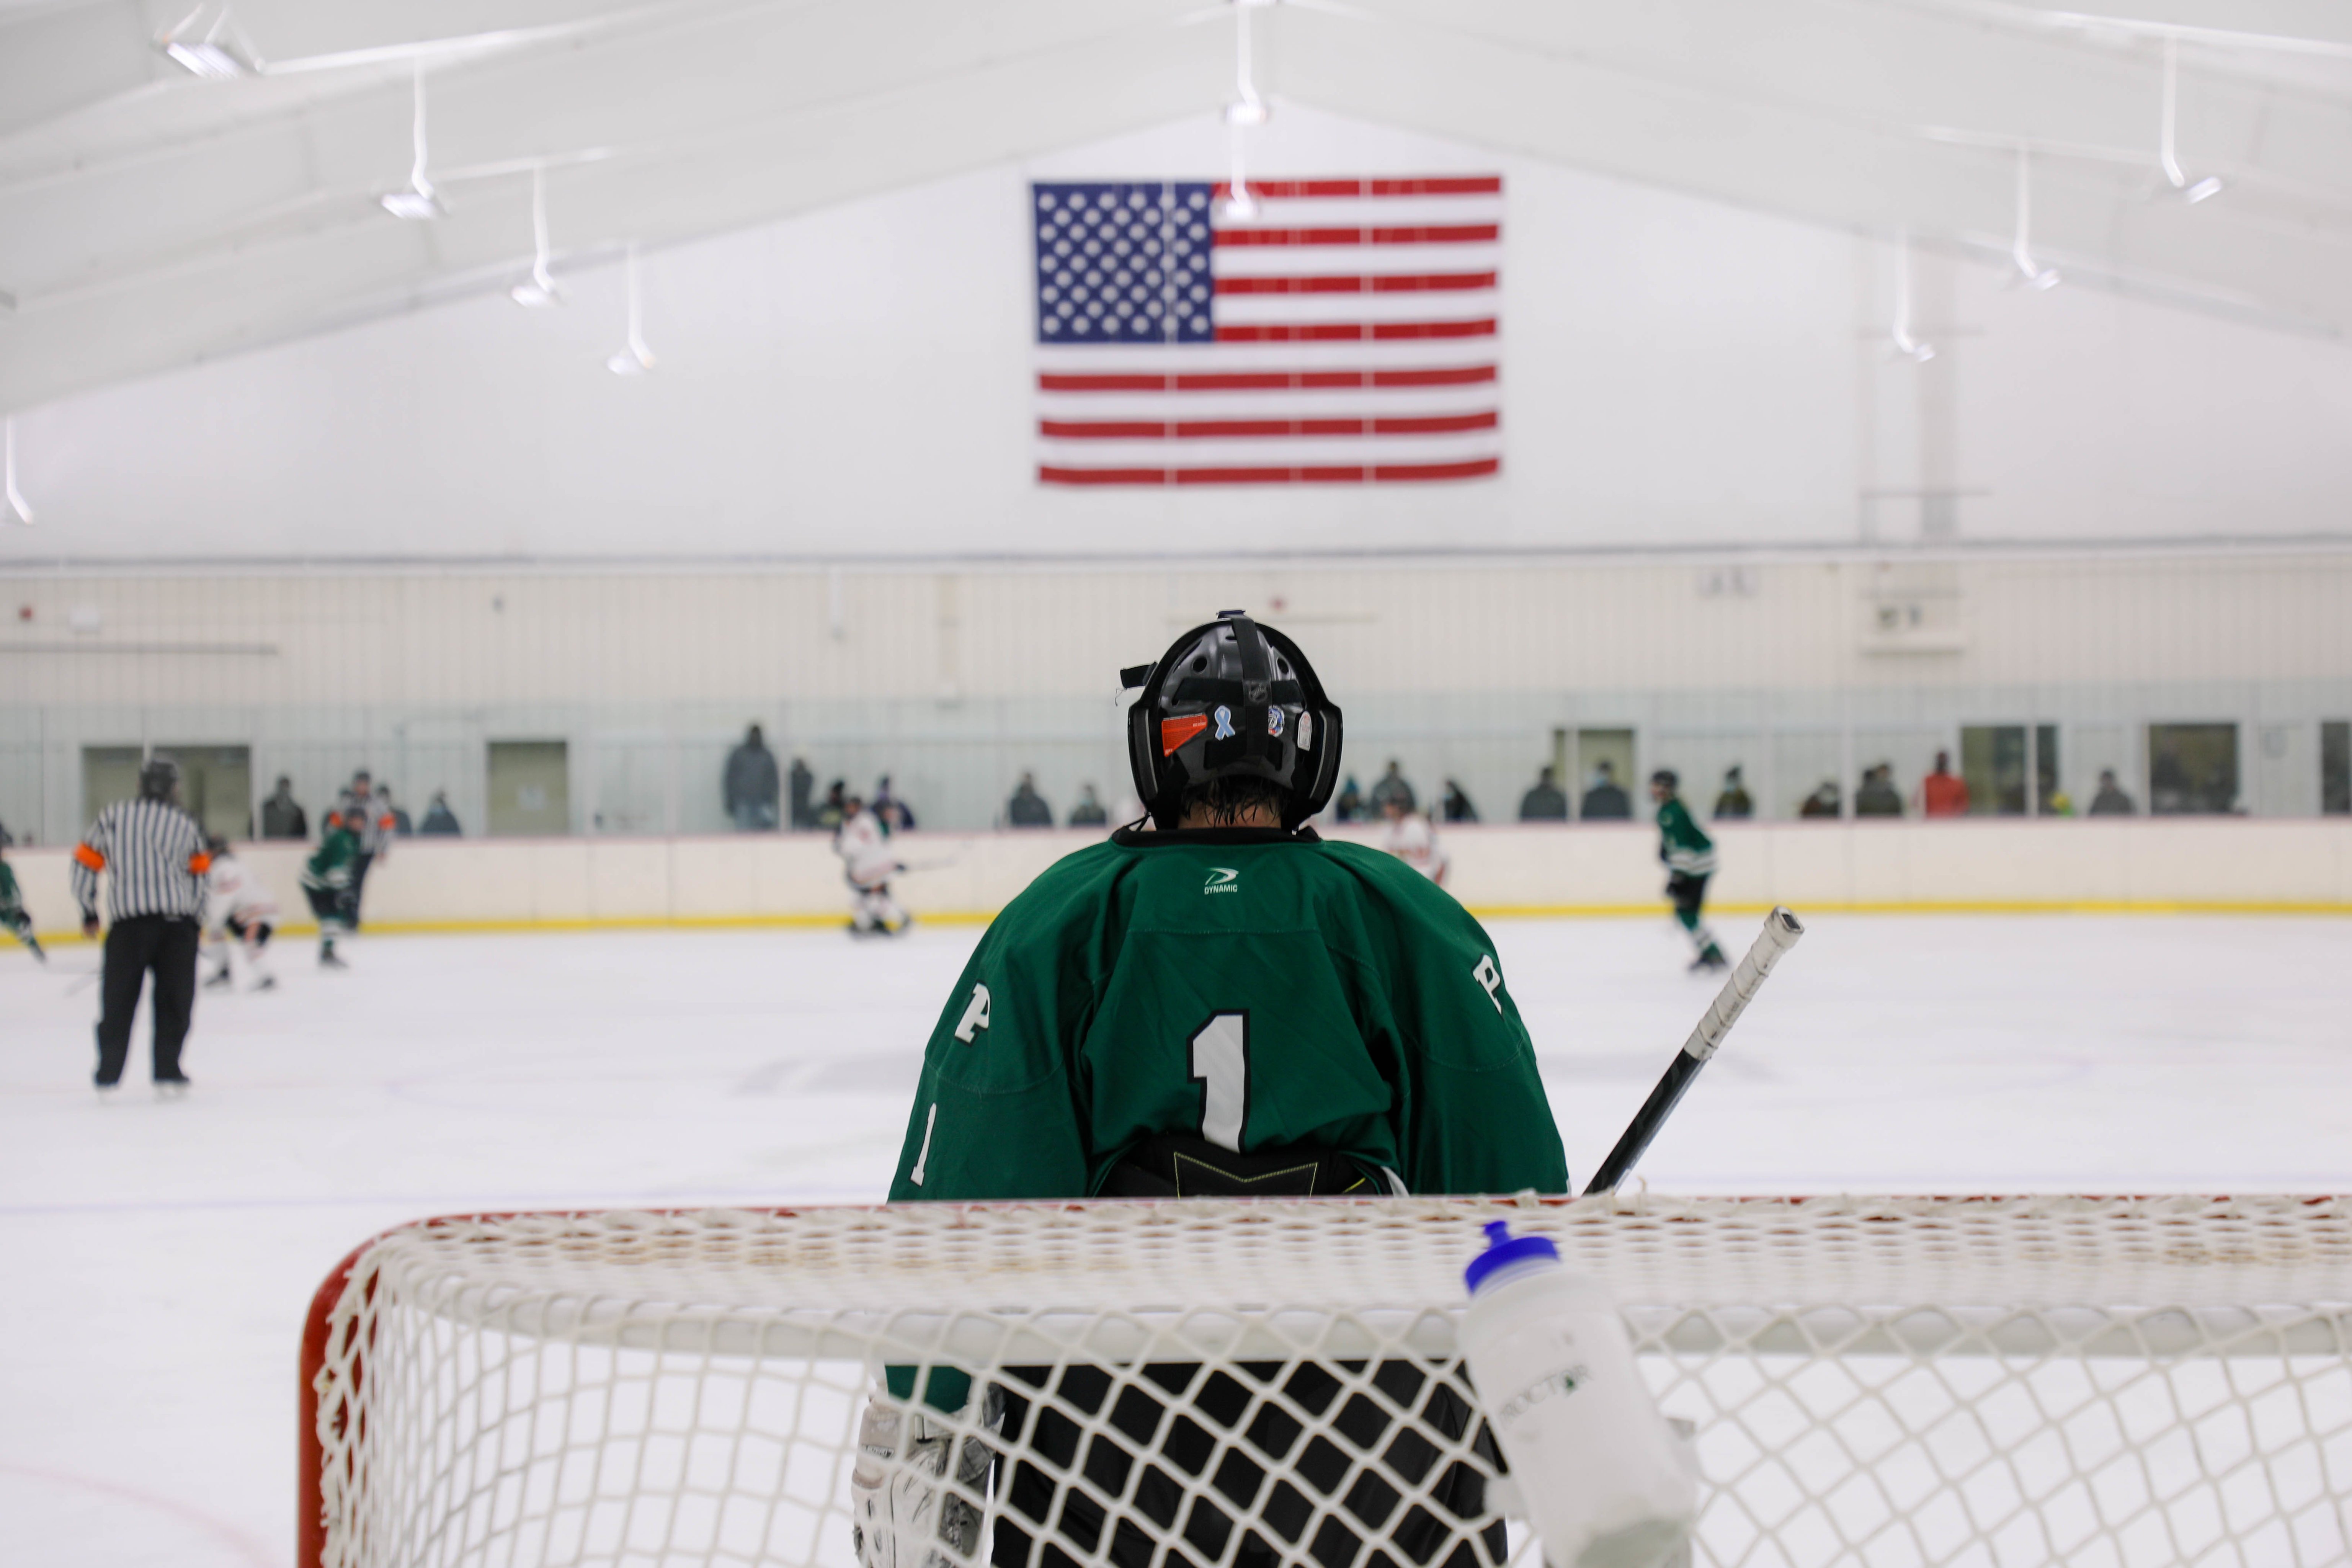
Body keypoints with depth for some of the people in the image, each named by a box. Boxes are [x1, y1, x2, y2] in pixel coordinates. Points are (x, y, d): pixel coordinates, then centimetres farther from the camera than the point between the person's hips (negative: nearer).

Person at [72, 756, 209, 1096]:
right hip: (178, 921, 0)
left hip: (128, 922, 0)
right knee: (174, 1001, 7)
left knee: (119, 1001, 8)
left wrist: (89, 912, 19)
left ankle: (108, 1074, 8)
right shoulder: (186, 825, 9)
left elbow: (86, 863, 8)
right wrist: (195, 920, 22)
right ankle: (168, 1074, 5)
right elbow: (200, 876, 10)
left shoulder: (112, 816, 8)